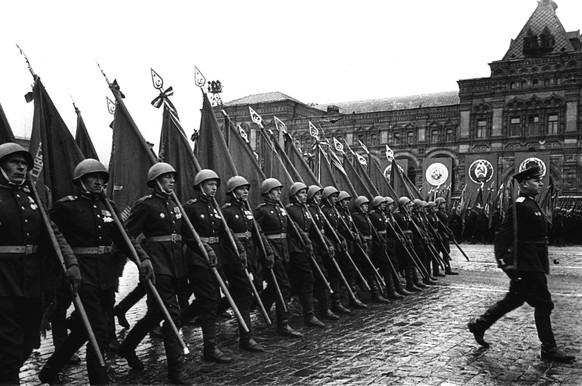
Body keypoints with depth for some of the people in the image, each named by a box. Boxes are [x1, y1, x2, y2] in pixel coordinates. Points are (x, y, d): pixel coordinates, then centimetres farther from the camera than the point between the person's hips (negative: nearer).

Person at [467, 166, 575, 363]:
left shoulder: (532, 205, 15)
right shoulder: (520, 206, -17)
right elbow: (504, 235, -23)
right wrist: (504, 262, -27)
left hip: (533, 264, 10)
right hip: (526, 265, -10)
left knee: (514, 299, 17)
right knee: (543, 304, -2)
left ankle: (479, 324, 26)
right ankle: (549, 348, 9)